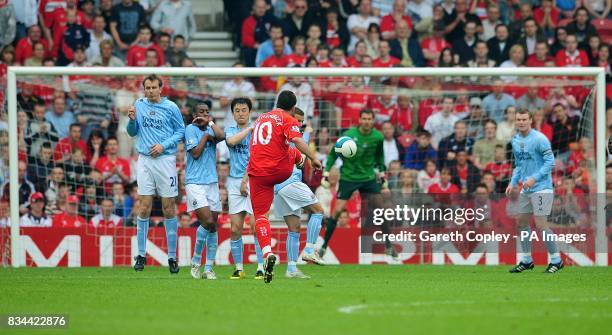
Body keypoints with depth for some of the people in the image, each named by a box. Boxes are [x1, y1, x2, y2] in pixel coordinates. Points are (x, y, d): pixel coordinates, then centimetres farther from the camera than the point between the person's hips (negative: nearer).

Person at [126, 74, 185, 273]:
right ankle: (141, 255, 5)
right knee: (144, 208, -2)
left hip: (165, 159, -2)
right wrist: (132, 120, -5)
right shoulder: (139, 105, 7)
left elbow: (181, 130, 5)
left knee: (169, 208, 0)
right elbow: (133, 132, 16)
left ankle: (172, 257, 7)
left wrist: (163, 145, -8)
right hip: (145, 160, 2)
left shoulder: (170, 107, -1)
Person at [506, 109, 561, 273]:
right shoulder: (515, 140, 10)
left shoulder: (539, 139, -14)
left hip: (541, 187, -8)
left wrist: (534, 178, -21)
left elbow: (550, 162, -15)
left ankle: (556, 260, -1)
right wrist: (513, 183, 11)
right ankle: (526, 261, 21)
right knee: (522, 222, 10)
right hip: (525, 189, 8)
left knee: (540, 224, -11)